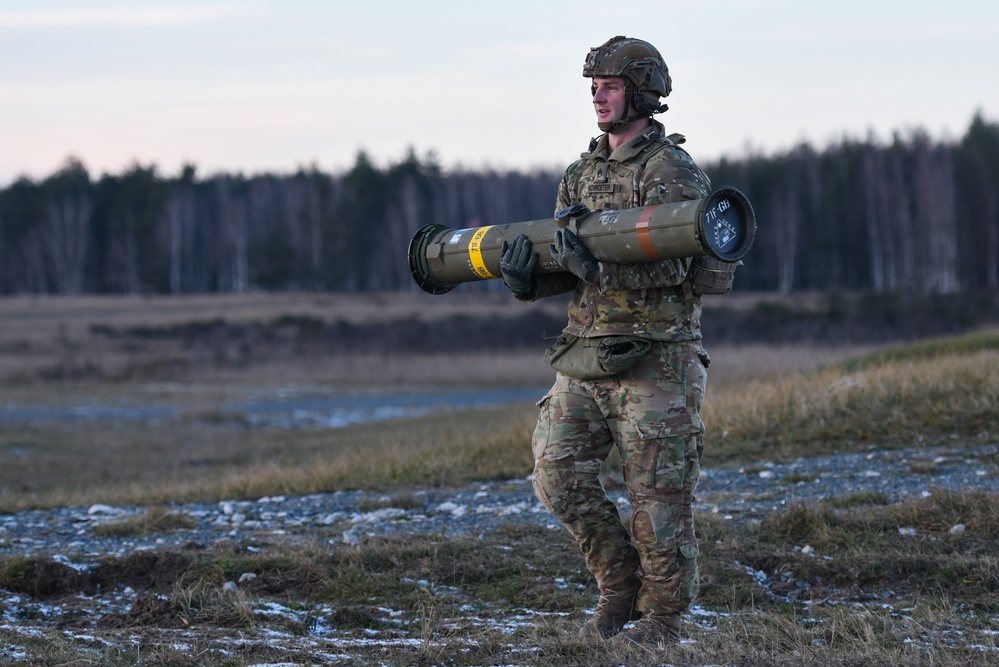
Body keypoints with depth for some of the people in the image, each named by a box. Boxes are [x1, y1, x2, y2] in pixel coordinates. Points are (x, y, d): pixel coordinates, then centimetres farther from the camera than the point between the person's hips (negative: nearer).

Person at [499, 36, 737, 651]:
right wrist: (527, 278, -7)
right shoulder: (582, 172, 14)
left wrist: (597, 265, -34)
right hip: (586, 350, 7)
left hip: (655, 358, -7)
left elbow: (667, 265, -19)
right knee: (560, 475, 1)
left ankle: (662, 618, 9)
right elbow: (564, 267, 15)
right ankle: (620, 585, 18)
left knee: (658, 492, -1)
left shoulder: (672, 171, -9)